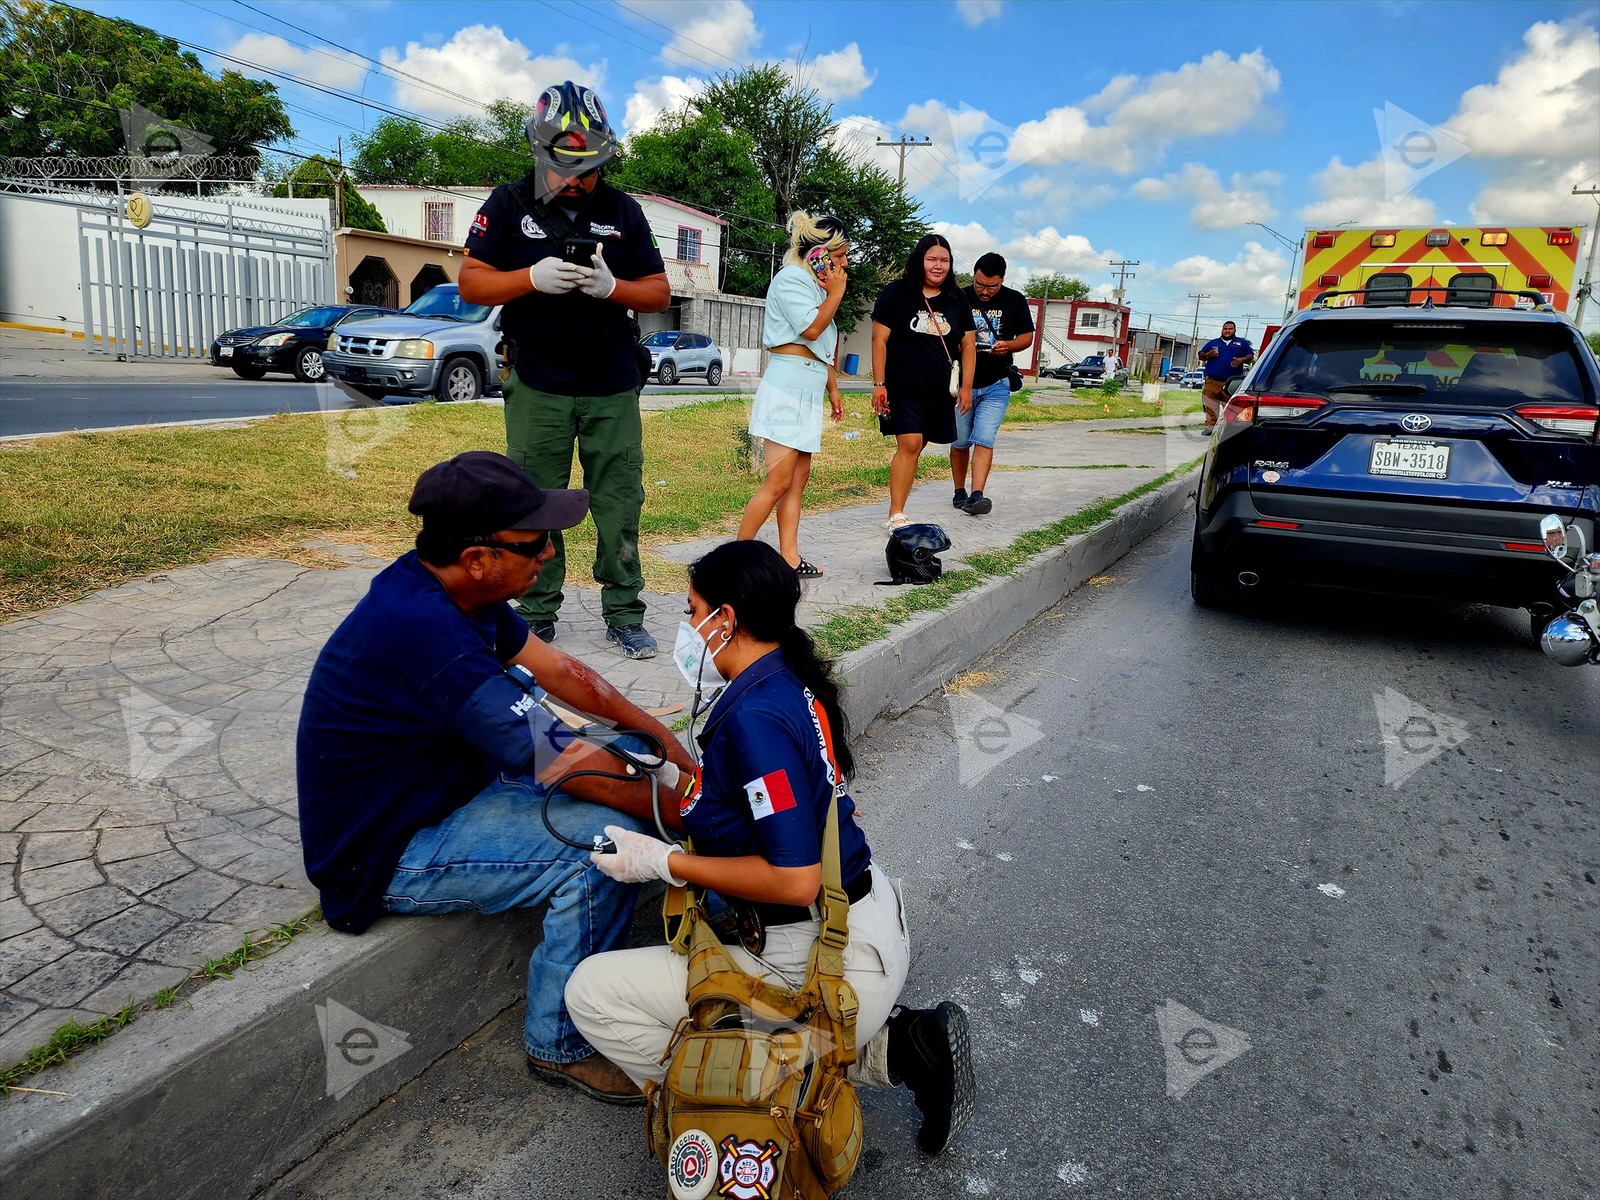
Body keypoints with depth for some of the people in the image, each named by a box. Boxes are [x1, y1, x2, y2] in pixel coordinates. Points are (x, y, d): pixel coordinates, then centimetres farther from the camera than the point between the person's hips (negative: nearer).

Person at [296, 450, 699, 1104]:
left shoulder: (442, 586, -4)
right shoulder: (429, 634, -33)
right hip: (384, 857, -10)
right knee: (607, 837, -21)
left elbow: (559, 670, 5)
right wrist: (674, 809, -15)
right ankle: (562, 1044, 1)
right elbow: (569, 765, -28)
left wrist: (659, 733, 2)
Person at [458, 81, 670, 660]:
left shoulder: (623, 210, 8)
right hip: (537, 388, -1)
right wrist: (533, 277, -16)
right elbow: (471, 284, 1)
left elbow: (659, 292, 8)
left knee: (620, 505, 1)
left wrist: (611, 287, -12)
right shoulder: (508, 205, 4)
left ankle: (624, 616, 12)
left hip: (613, 389, 1)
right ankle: (536, 615, 15)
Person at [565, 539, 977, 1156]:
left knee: (591, 991, -4)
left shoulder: (756, 718, -23)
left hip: (835, 966, -9)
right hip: (873, 920, 9)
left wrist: (663, 862, -16)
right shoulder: (792, 682, 5)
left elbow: (796, 879, -25)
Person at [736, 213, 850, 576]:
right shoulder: (791, 278, -8)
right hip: (788, 387, -10)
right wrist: (836, 292, -6)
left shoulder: (815, 286, 20)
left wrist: (833, 390, 26)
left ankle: (789, 559, 8)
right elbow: (811, 329, -19)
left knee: (798, 479, 6)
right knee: (779, 482, -12)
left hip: (808, 392, 10)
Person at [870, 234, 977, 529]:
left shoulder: (957, 300, 10)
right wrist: (879, 384, -9)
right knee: (909, 444, -15)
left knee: (915, 447, 5)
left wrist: (966, 387, 8)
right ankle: (896, 516, -11)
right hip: (902, 386, -4)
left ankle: (897, 511, 12)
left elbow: (968, 344, 14)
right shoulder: (896, 293, -2)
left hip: (938, 391, 5)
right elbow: (879, 340, -4)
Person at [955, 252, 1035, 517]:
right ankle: (959, 492, 22)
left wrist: (1008, 345, -13)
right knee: (960, 441, 8)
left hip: (996, 385, -1)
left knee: (984, 440, -13)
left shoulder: (1015, 301, 0)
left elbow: (1027, 336, 8)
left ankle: (977, 495, -18)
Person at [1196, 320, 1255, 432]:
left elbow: (1251, 356, 13)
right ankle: (1210, 426, -2)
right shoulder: (1213, 342, 18)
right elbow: (1201, 355, 18)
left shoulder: (1242, 343, 15)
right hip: (1212, 382, 1)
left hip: (1232, 384, -1)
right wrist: (1207, 355, -6)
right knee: (1210, 406, -5)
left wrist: (1242, 360, -9)